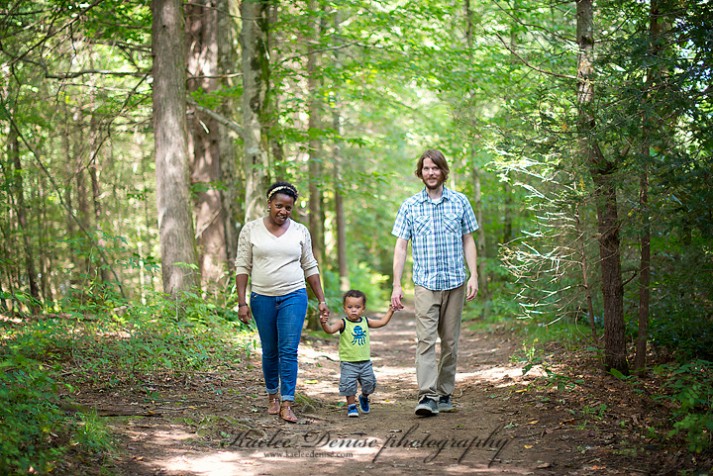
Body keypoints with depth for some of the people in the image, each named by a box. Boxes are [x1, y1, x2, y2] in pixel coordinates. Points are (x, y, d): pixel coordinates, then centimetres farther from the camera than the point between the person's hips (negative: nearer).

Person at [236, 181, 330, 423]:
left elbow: (310, 267, 10)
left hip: (294, 296, 0)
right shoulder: (251, 230, 1)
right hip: (262, 298, 0)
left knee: (288, 351, -9)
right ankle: (272, 395, 30)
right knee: (269, 352, 10)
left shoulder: (300, 231, 5)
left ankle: (286, 404, -7)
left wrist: (321, 300, 7)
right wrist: (242, 302, -6)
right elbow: (243, 266, 0)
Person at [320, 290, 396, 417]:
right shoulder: (343, 323, -9)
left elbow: (382, 322, 17)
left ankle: (364, 398, 39)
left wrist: (390, 311, 13)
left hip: (365, 362, 4)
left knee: (369, 383, 9)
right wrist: (324, 323, -45)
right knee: (348, 384, -5)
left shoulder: (365, 321, 5)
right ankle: (351, 405, 15)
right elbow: (330, 330, -25)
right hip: (348, 363, -4)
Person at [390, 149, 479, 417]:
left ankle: (445, 394, 16)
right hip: (425, 284, -1)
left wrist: (474, 276, 0)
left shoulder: (460, 202, 7)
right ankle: (427, 397, -17)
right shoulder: (410, 206, 5)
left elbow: (468, 241, 10)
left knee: (450, 342, 6)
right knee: (425, 339, -13)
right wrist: (396, 285, -1)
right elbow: (401, 246, 4)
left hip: (455, 283, 1)